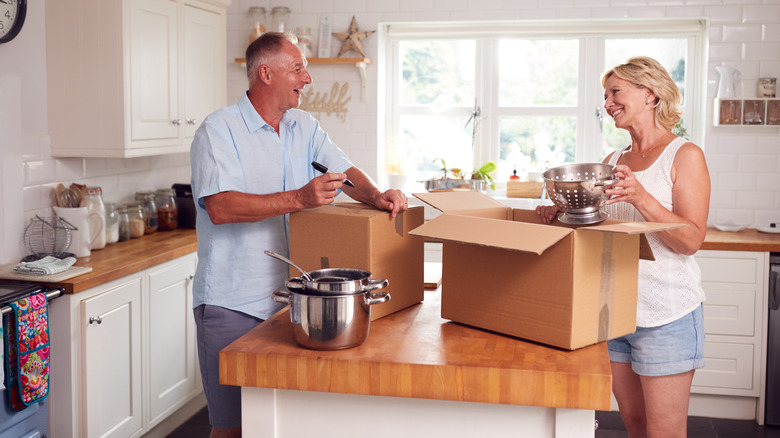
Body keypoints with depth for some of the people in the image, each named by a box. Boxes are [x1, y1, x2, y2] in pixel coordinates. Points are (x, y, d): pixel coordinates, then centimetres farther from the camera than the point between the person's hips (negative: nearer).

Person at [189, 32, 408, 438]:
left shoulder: (305, 127, 12)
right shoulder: (219, 129, -10)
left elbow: (344, 171, 10)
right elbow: (220, 207, -22)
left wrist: (376, 196, -13)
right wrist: (298, 198, -28)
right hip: (232, 303, -6)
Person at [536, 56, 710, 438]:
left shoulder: (685, 156, -6)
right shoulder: (614, 160, 12)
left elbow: (691, 240, -15)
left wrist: (640, 197, -27)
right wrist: (560, 215, -6)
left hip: (665, 315, -6)